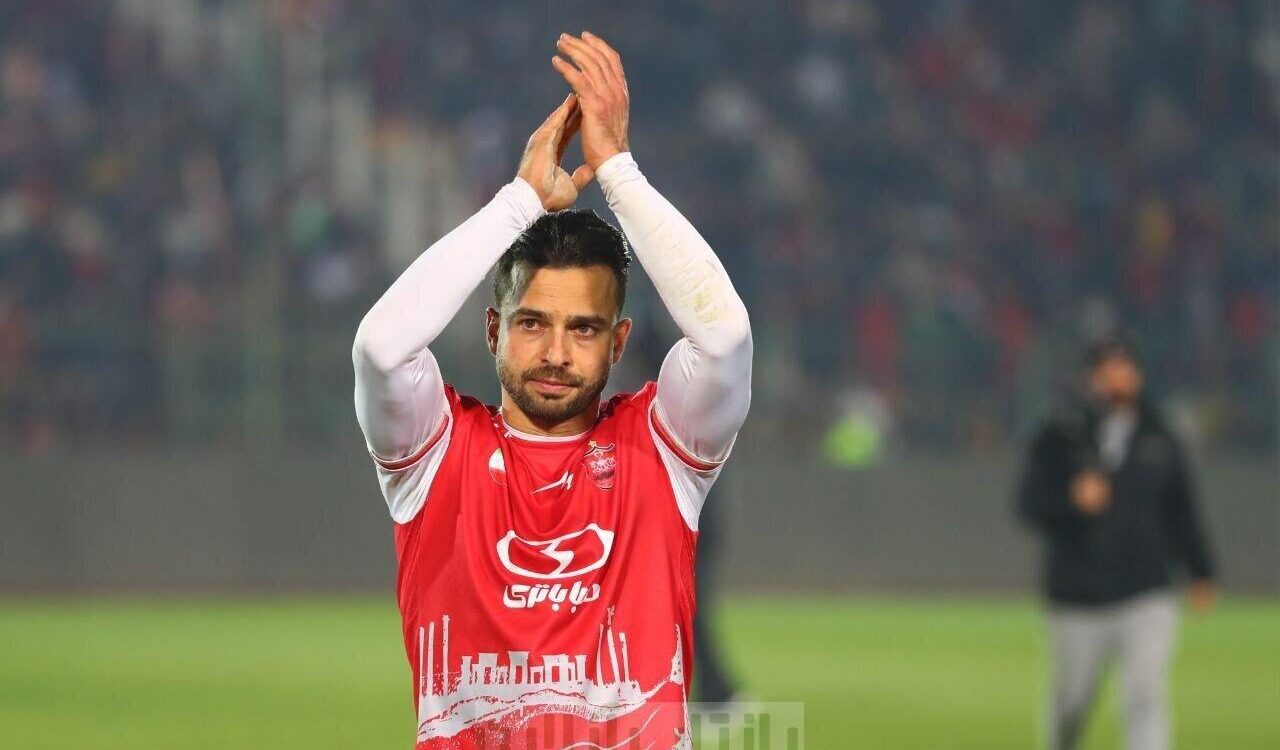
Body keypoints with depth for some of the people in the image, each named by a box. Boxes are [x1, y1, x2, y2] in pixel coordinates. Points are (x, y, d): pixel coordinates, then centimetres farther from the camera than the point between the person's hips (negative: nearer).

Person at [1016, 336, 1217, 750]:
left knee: (1145, 694, -16)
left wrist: (1200, 572, 20)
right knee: (1069, 704, 10)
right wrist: (1072, 499, -26)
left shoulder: (1158, 440, 8)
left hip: (1147, 597, 0)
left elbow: (1182, 510, 18)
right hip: (1077, 599, 0)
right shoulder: (1061, 437, 1)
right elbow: (1030, 502, -7)